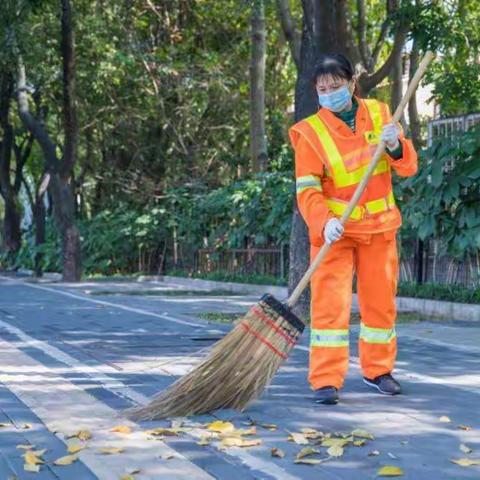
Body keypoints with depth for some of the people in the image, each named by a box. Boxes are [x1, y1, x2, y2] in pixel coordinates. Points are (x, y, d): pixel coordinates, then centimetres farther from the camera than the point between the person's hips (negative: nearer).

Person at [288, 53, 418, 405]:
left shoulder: (379, 113, 0)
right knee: (330, 303, -9)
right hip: (334, 230, -3)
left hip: (379, 227, 3)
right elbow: (308, 189, -15)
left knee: (381, 300, 12)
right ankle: (326, 380, -4)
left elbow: (409, 168, -1)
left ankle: (378, 369, 28)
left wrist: (396, 146, -23)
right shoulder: (309, 131, -10)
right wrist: (324, 222, -32)